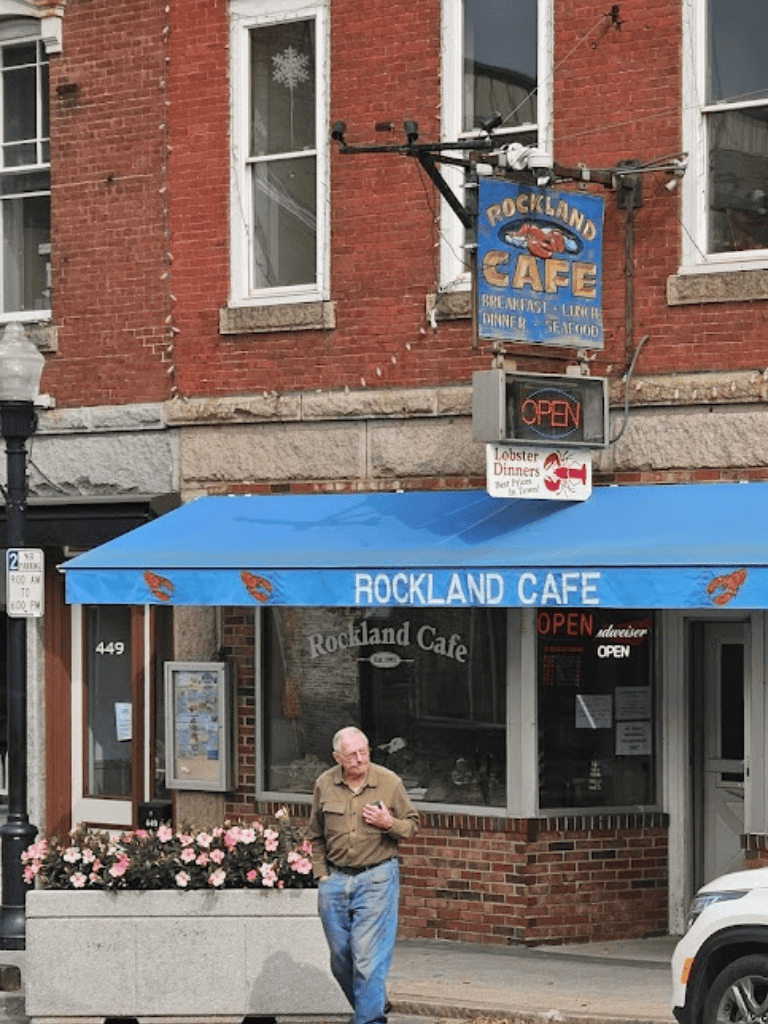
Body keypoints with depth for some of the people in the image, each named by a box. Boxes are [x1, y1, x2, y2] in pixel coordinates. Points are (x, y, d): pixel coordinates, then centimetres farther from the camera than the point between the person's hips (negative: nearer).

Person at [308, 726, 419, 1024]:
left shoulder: (389, 782, -4)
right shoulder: (324, 785, 3)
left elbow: (413, 824, 6)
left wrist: (390, 824, -14)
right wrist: (322, 875, 8)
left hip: (376, 879, -4)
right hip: (335, 879, 4)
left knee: (369, 957, -11)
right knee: (340, 959, 9)